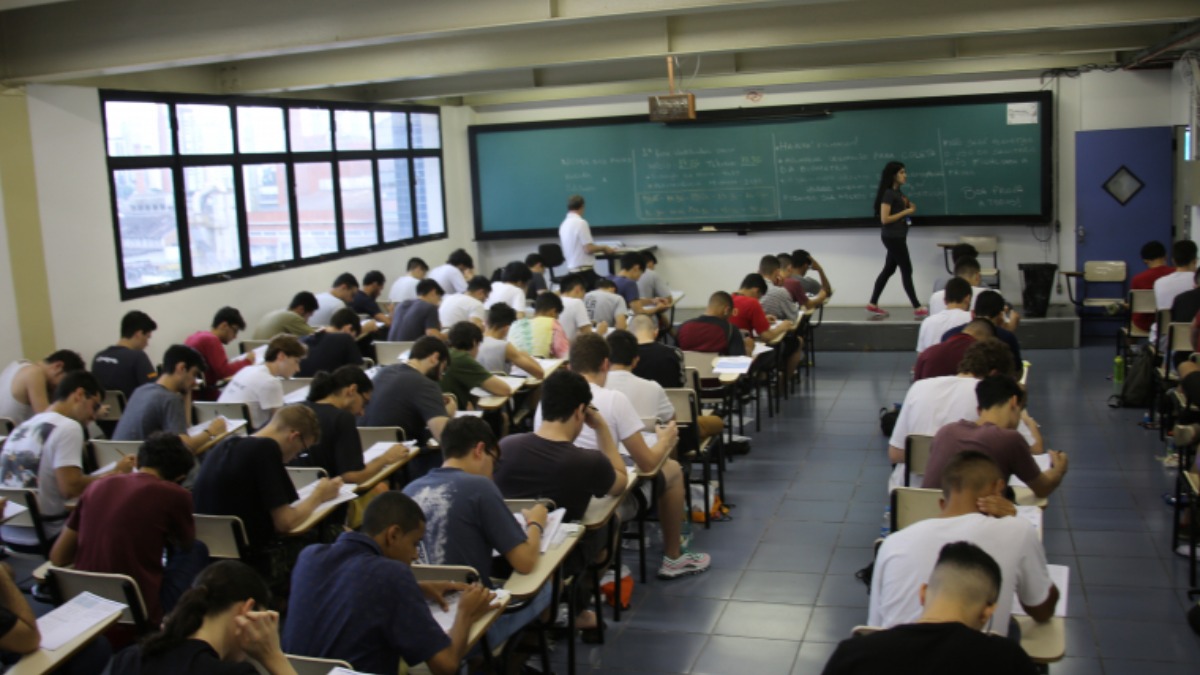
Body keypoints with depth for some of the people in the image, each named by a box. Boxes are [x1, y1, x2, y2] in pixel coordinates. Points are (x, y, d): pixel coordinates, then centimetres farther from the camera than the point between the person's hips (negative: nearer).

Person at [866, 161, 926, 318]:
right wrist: (906, 212, -17)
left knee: (889, 269, 12)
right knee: (906, 270, -4)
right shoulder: (888, 193, -16)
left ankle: (872, 304, 17)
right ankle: (917, 308, 2)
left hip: (897, 236, 10)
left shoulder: (897, 192, 13)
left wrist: (907, 206, 2)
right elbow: (884, 219, -21)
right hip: (892, 237, -10)